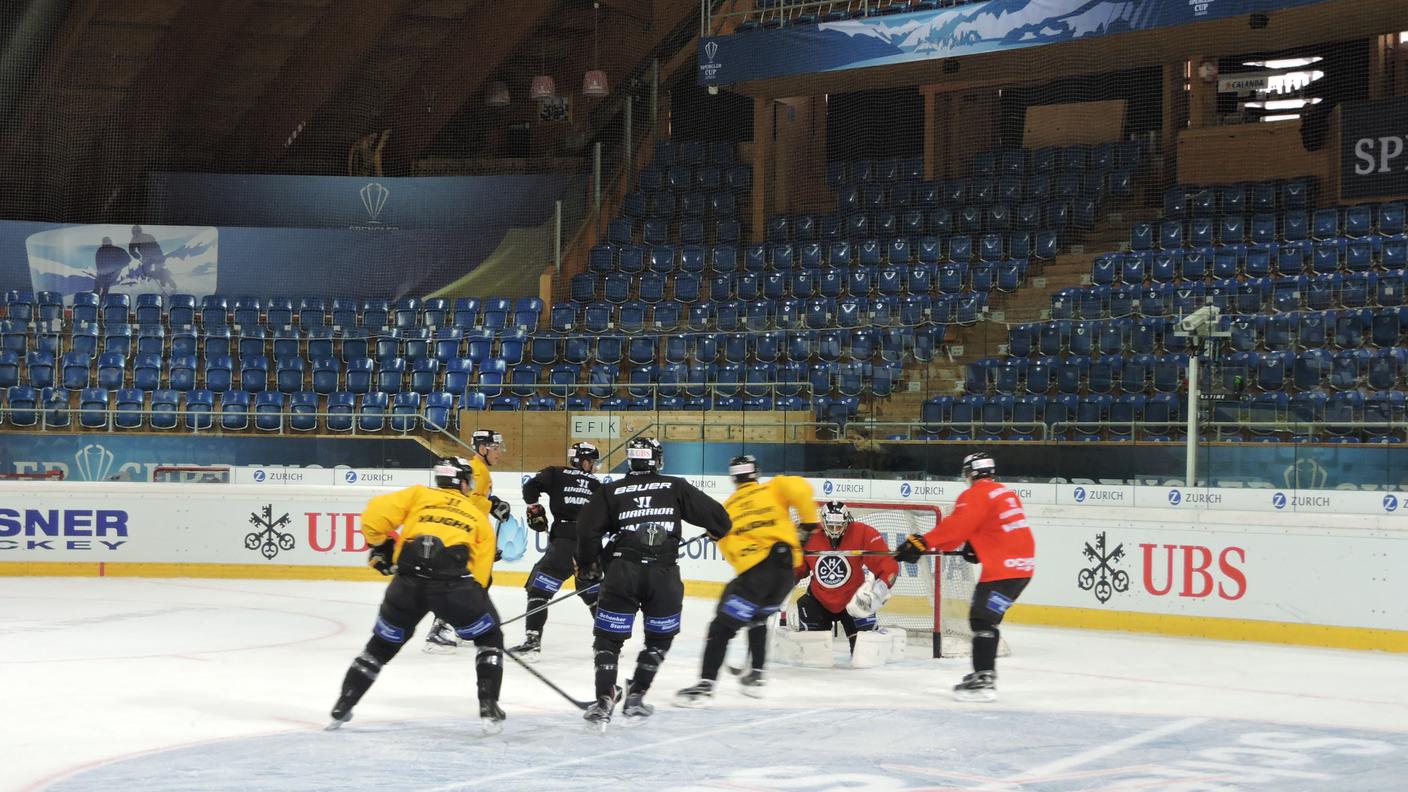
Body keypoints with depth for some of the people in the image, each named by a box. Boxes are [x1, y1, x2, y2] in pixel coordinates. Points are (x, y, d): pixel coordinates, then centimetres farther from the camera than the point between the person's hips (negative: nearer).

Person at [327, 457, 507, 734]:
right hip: (455, 583, -1)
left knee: (383, 643, 22)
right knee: (490, 638, 22)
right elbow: (480, 573, 19)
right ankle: (489, 709, 11)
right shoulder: (479, 518, 26)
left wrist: (380, 545, 25)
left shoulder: (419, 494, 25)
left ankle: (342, 708, 23)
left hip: (408, 579, 1)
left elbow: (377, 511, 9)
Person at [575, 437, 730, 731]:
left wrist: (587, 567, 16)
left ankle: (604, 701, -2)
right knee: (660, 637, 20)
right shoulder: (676, 487, 11)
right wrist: (719, 530, 34)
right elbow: (715, 514, 11)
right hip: (664, 573, 0)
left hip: (622, 571, 0)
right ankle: (635, 697, 17)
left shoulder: (611, 491, 11)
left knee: (608, 638, 9)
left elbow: (587, 528, 3)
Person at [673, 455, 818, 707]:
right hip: (787, 570, 3)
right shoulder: (773, 489, 13)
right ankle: (756, 677, 29)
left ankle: (706, 684, -15)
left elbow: (727, 546, 18)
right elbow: (800, 489, -7)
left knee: (722, 627, -2)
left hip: (755, 570, -3)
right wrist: (808, 523, 5)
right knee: (757, 618, 28)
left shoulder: (726, 509, 18)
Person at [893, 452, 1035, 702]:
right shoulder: (1006, 493, 21)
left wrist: (922, 543, -21)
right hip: (1022, 565, 10)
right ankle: (983, 673, 20)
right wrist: (977, 546, 15)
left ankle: (984, 681, -18)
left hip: (1004, 568, -10)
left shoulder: (975, 495, -8)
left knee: (983, 618, -11)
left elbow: (956, 526, -19)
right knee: (983, 617, 17)